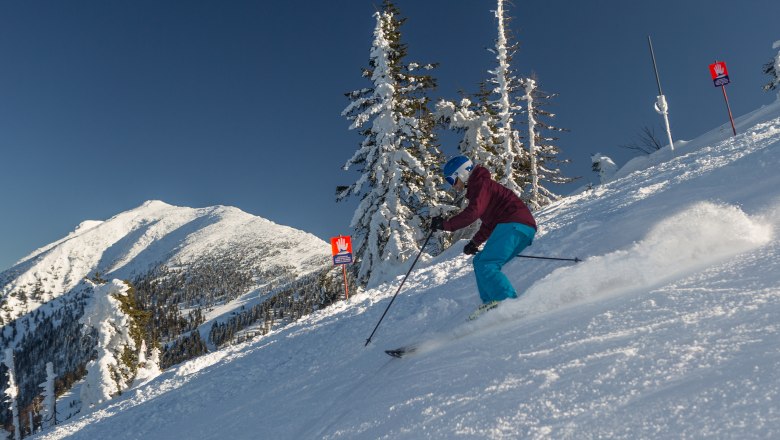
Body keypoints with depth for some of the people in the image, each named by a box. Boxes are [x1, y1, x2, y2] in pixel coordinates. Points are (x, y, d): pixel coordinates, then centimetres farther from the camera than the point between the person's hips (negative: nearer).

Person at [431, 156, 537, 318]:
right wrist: (474, 243, 35)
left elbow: (473, 213, -20)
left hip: (514, 224, -11)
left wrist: (446, 225, -16)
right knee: (480, 261, 12)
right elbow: (489, 223, 35)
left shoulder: (481, 184, -2)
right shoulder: (481, 187, 29)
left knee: (486, 265, -18)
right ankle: (492, 304, 0)